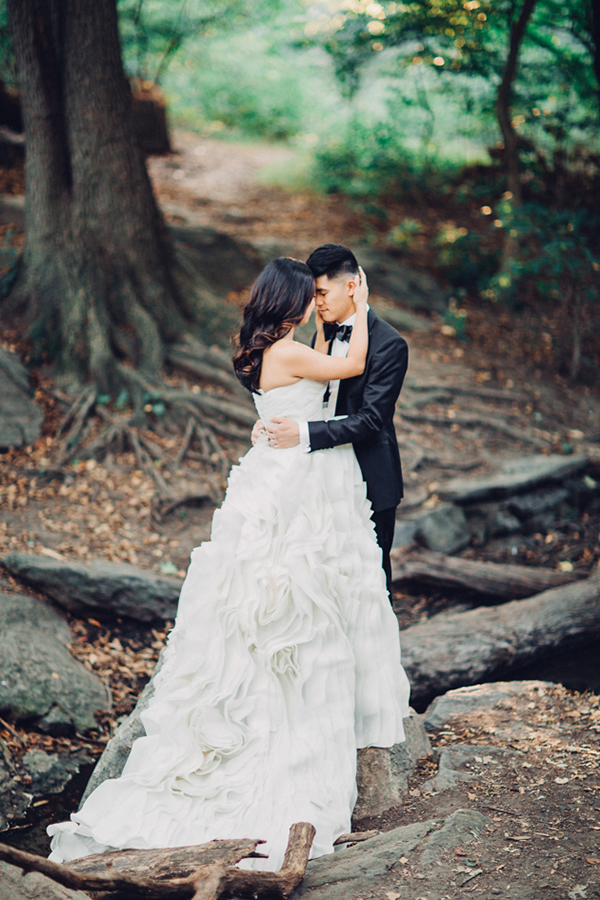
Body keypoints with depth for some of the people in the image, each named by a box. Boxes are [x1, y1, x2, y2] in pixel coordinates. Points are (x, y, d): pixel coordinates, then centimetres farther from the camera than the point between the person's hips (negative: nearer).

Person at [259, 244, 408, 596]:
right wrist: (273, 422, -7)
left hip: (369, 482, -6)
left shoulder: (389, 344, -15)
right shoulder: (325, 334, 8)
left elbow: (370, 419, -22)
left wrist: (304, 434, -31)